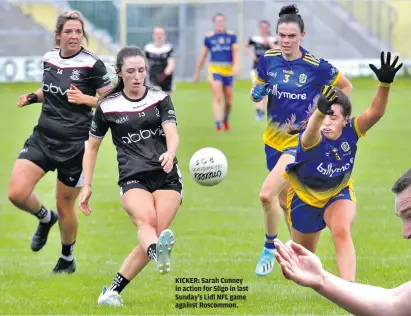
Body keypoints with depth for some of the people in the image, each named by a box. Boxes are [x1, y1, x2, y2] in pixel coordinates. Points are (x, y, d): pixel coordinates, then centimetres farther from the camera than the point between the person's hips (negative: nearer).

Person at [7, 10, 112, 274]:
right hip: (43, 137, 5)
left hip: (75, 144, -5)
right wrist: (33, 97, 3)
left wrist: (85, 98, -24)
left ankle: (67, 259, 30)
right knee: (17, 194, -11)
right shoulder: (49, 59, 5)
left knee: (65, 205, 6)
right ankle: (45, 218, 23)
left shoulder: (92, 64, -12)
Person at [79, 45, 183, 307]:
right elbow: (92, 147, 19)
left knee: (155, 232, -16)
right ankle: (160, 255, -65)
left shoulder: (160, 99, 8)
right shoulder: (108, 106, 8)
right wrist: (87, 186, 14)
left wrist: (170, 153, -29)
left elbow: (172, 133, -7)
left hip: (167, 177, 1)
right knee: (146, 219, -32)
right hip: (133, 179, -1)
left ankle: (113, 291, -8)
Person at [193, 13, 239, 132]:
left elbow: (235, 52, -2)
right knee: (217, 97, -16)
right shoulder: (209, 37, 5)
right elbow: (203, 55, 13)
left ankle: (225, 120, 36)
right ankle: (218, 123, -22)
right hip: (214, 69, -2)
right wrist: (197, 72, 17)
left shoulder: (231, 36, 5)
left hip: (228, 70, 2)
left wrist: (236, 65, -21)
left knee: (228, 100, 10)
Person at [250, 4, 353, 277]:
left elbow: (346, 87, 2)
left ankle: (270, 249, 1)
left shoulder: (316, 67, -14)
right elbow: (257, 93, 11)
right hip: (274, 138, 5)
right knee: (284, 199, 16)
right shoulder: (268, 60, -3)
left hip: (302, 139, -5)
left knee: (267, 194, -21)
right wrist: (257, 93, -12)